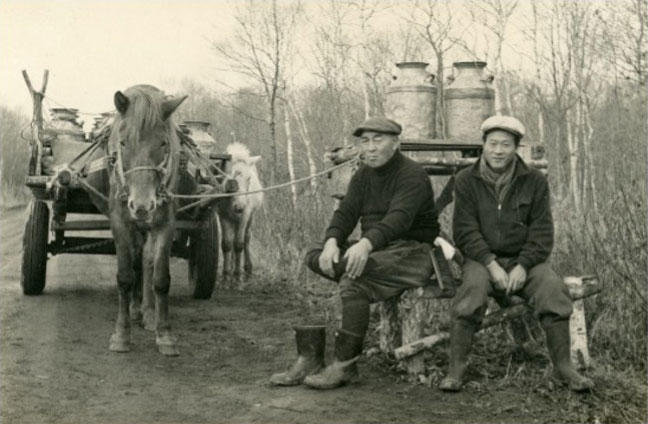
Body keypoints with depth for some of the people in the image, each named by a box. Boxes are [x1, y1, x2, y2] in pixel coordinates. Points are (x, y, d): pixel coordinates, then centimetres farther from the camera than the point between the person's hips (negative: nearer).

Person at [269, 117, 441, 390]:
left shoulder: (412, 175, -11)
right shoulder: (363, 175, 15)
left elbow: (399, 218, -27)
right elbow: (346, 212, 3)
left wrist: (366, 244, -45)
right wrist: (332, 242, -20)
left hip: (413, 250, -8)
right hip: (376, 251, 8)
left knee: (355, 276, -33)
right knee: (316, 258, -13)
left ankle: (345, 365, -27)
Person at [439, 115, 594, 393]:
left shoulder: (535, 181, 5)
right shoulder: (466, 180, 2)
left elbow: (542, 232, 2)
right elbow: (465, 231, -4)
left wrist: (523, 266, -14)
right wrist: (491, 265, -17)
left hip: (524, 259, 1)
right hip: (482, 258, -1)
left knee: (552, 287, -26)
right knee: (473, 287, -33)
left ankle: (563, 366, -14)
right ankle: (455, 369, -29)